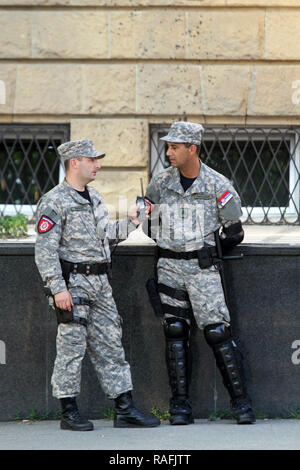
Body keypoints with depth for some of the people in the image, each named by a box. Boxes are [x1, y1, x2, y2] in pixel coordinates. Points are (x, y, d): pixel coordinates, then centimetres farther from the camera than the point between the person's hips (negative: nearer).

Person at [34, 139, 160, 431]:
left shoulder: (94, 196, 15)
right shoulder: (54, 202, -11)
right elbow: (45, 250, -15)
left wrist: (131, 223, 17)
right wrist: (58, 288, -21)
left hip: (99, 283, 8)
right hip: (72, 282, -8)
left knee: (110, 346, 7)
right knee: (71, 346, -3)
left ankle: (125, 410, 10)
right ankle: (69, 413, 5)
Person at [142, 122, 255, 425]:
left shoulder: (218, 186, -4)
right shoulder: (160, 183, 4)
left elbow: (234, 234, 3)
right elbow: (149, 226, 16)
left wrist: (205, 251, 10)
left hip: (203, 269, -3)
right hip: (169, 268, 3)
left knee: (217, 332, -7)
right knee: (175, 333, 1)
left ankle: (240, 401, 1)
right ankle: (180, 405, 4)